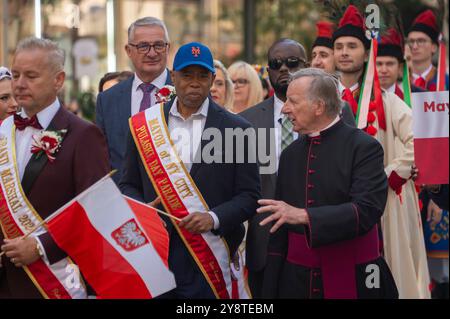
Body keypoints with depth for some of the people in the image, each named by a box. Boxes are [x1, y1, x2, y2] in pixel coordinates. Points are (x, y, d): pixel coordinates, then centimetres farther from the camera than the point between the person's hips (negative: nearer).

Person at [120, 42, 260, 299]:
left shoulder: (236, 129, 1)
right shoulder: (144, 125, 8)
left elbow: (249, 195, 0)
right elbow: (129, 185, 14)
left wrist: (213, 218, -16)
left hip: (209, 256, -2)